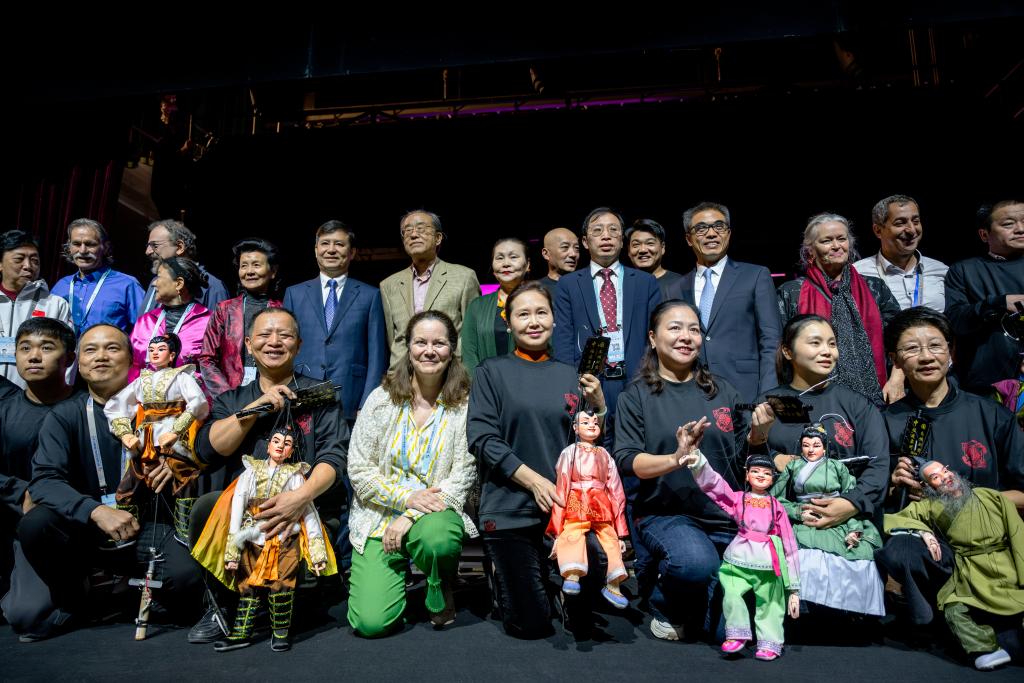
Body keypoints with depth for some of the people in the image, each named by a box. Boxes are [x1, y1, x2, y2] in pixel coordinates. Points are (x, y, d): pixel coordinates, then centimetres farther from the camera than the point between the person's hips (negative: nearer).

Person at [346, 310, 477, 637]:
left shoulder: (465, 406, -5)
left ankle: (442, 595, 0)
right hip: (379, 517, 1)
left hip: (434, 515, -1)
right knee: (371, 622, -14)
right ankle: (399, 569, 21)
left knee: (437, 538, -38)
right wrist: (407, 497, -16)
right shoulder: (382, 399, -1)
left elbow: (462, 478, -8)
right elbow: (359, 469, -3)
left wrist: (411, 518, -17)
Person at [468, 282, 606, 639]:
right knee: (531, 625, 1)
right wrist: (535, 481, -18)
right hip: (511, 508, -3)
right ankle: (503, 578, 31)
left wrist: (598, 405, -7)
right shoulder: (492, 371, 0)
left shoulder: (569, 375, 9)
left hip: (568, 506, 3)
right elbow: (482, 438, -9)